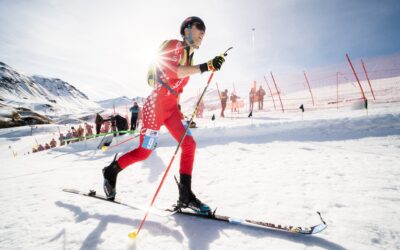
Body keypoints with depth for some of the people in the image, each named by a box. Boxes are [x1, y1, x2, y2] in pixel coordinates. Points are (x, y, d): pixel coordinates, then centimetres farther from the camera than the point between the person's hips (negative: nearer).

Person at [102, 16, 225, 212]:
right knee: (144, 152, -1)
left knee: (189, 145, -4)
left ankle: (185, 195, 0)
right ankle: (110, 172, 24)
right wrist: (205, 67, -32)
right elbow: (173, 71, -27)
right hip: (156, 105, -8)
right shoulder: (174, 45, -8)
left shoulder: (189, 57, 17)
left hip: (171, 108, 8)